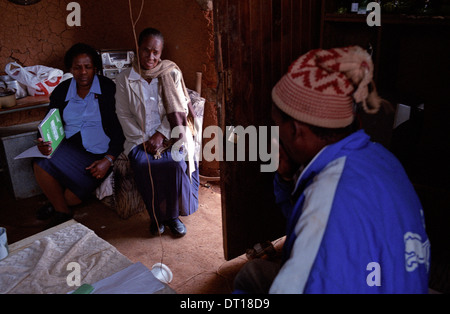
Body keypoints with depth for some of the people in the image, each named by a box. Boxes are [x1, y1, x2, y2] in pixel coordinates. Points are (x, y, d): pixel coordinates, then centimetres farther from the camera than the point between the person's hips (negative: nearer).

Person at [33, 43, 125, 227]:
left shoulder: (108, 89, -4)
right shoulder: (61, 91, 10)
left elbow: (120, 128, -8)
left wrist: (108, 160, -20)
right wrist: (43, 143, -13)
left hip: (98, 153, -4)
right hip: (68, 146, 4)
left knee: (74, 196, -19)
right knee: (40, 165, -25)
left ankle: (58, 205, 20)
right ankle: (63, 213, -5)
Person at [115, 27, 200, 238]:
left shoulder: (172, 74, 5)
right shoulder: (124, 79, 6)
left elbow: (179, 109, -1)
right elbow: (124, 116, 2)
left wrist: (161, 135, -13)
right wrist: (144, 141, -10)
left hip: (170, 136, 0)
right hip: (140, 139, 0)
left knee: (176, 164, -29)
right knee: (144, 166, -29)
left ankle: (172, 214, -4)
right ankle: (156, 215, -5)